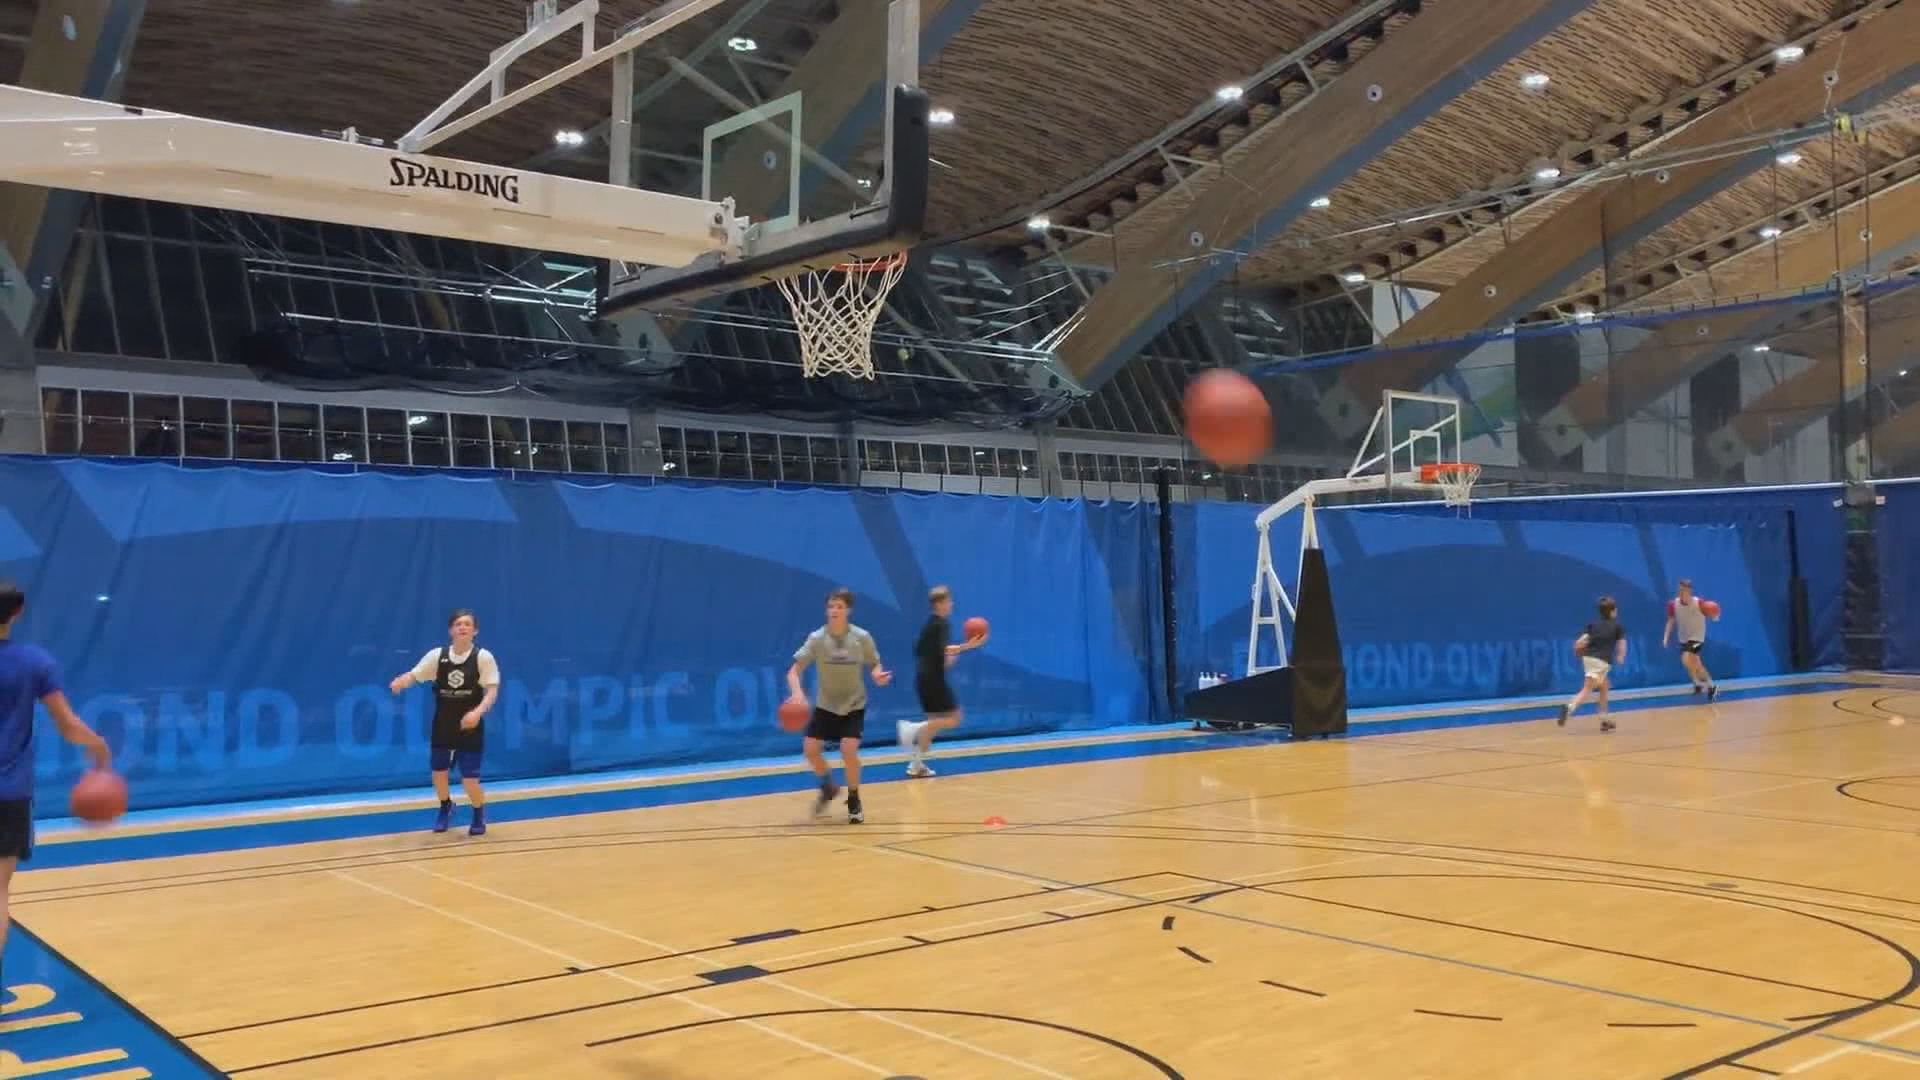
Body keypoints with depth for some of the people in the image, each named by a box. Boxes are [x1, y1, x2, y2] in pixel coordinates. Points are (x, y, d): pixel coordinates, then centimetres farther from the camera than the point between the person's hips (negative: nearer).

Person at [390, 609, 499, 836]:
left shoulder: (483, 657, -9)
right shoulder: (437, 655, -2)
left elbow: (492, 690, -13)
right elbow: (414, 675, -7)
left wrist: (477, 712, -30)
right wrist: (400, 681, -30)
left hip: (470, 727, -3)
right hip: (443, 725, 3)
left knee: (469, 779, -5)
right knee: (438, 771, 10)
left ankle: (479, 815, 25)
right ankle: (445, 807, 43)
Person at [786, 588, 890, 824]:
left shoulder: (861, 637, -14)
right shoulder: (817, 638, -14)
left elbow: (874, 666, -1)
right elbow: (794, 670, -18)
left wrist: (878, 676, -25)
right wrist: (797, 692, -37)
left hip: (854, 705, -2)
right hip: (825, 705, 2)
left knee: (848, 750, -18)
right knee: (810, 748, -7)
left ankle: (854, 802, 6)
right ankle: (828, 787, 24)